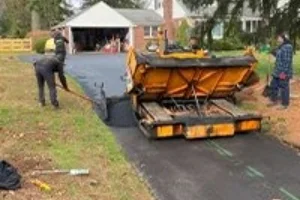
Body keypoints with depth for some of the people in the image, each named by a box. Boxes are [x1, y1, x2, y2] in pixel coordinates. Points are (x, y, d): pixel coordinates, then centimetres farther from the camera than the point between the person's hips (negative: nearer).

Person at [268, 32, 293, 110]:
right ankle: (274, 101, 31)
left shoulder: (288, 47, -18)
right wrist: (273, 52, 12)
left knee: (284, 88, 0)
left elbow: (287, 60, -22)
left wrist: (284, 72, -24)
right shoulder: (281, 46, 13)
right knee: (274, 85, 17)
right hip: (278, 71, 10)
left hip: (283, 72, -10)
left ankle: (285, 105, 10)